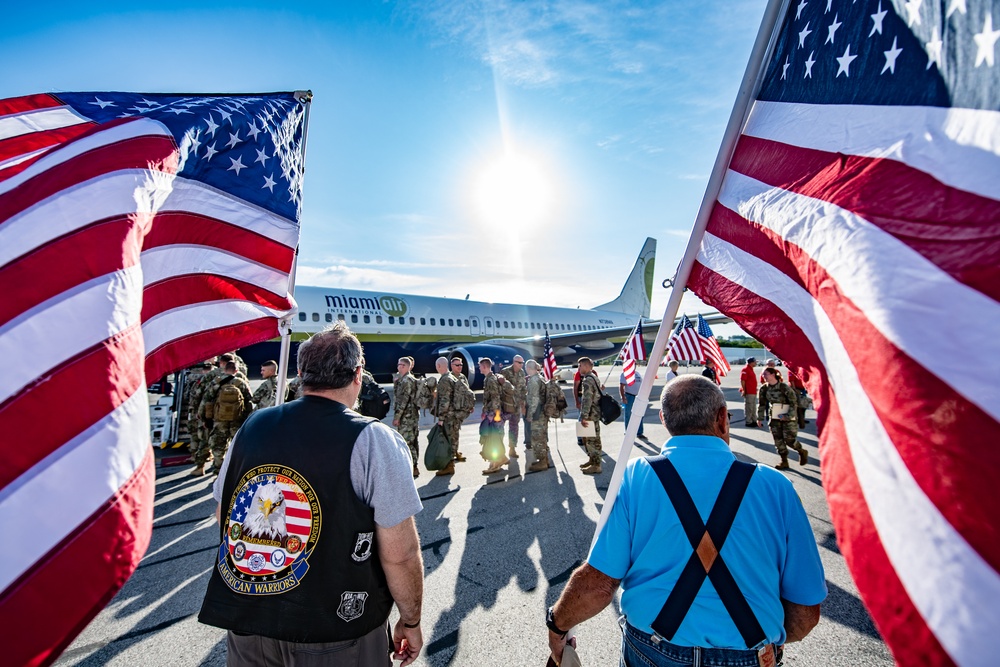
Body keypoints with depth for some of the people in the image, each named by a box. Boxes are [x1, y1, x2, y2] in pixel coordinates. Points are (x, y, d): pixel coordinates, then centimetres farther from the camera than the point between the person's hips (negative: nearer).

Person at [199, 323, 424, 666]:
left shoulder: (252, 425, -4)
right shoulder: (374, 440, -20)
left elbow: (223, 515, 9)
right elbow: (400, 554, -19)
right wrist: (410, 622, -3)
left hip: (244, 624, 4)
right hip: (333, 638, -4)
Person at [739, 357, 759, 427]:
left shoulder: (751, 369, 17)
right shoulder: (745, 369, -14)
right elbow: (742, 380, -19)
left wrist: (755, 388, 21)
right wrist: (744, 390, -21)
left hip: (753, 392, 10)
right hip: (748, 392, -10)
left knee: (753, 408, 16)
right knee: (749, 408, -5)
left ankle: (754, 421, 24)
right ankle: (748, 422, 1)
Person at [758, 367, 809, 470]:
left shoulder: (784, 387, -16)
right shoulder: (764, 388, -2)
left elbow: (794, 402, -10)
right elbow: (761, 404, 6)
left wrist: (788, 416, -17)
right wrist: (760, 418, 5)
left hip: (787, 417, -4)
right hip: (774, 417, 4)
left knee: (789, 439, -3)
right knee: (778, 439, 4)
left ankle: (802, 452, 28)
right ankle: (784, 461, 16)